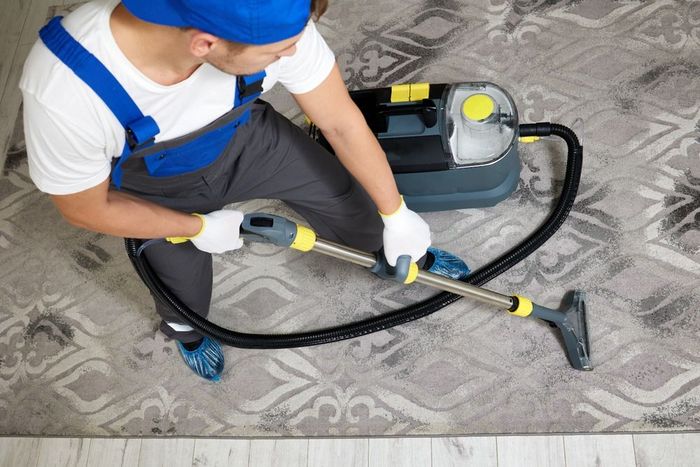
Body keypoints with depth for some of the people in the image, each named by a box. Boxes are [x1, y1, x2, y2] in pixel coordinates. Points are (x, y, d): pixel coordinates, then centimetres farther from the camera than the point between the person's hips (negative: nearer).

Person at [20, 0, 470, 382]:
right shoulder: (63, 92, -43)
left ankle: (415, 256, 45)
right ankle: (185, 330, 59)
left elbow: (343, 123, -21)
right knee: (184, 285, 19)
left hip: (245, 138, 2)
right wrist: (199, 228, -14)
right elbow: (86, 208, -22)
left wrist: (396, 215, -9)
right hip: (157, 188, -1)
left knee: (343, 194, 9)